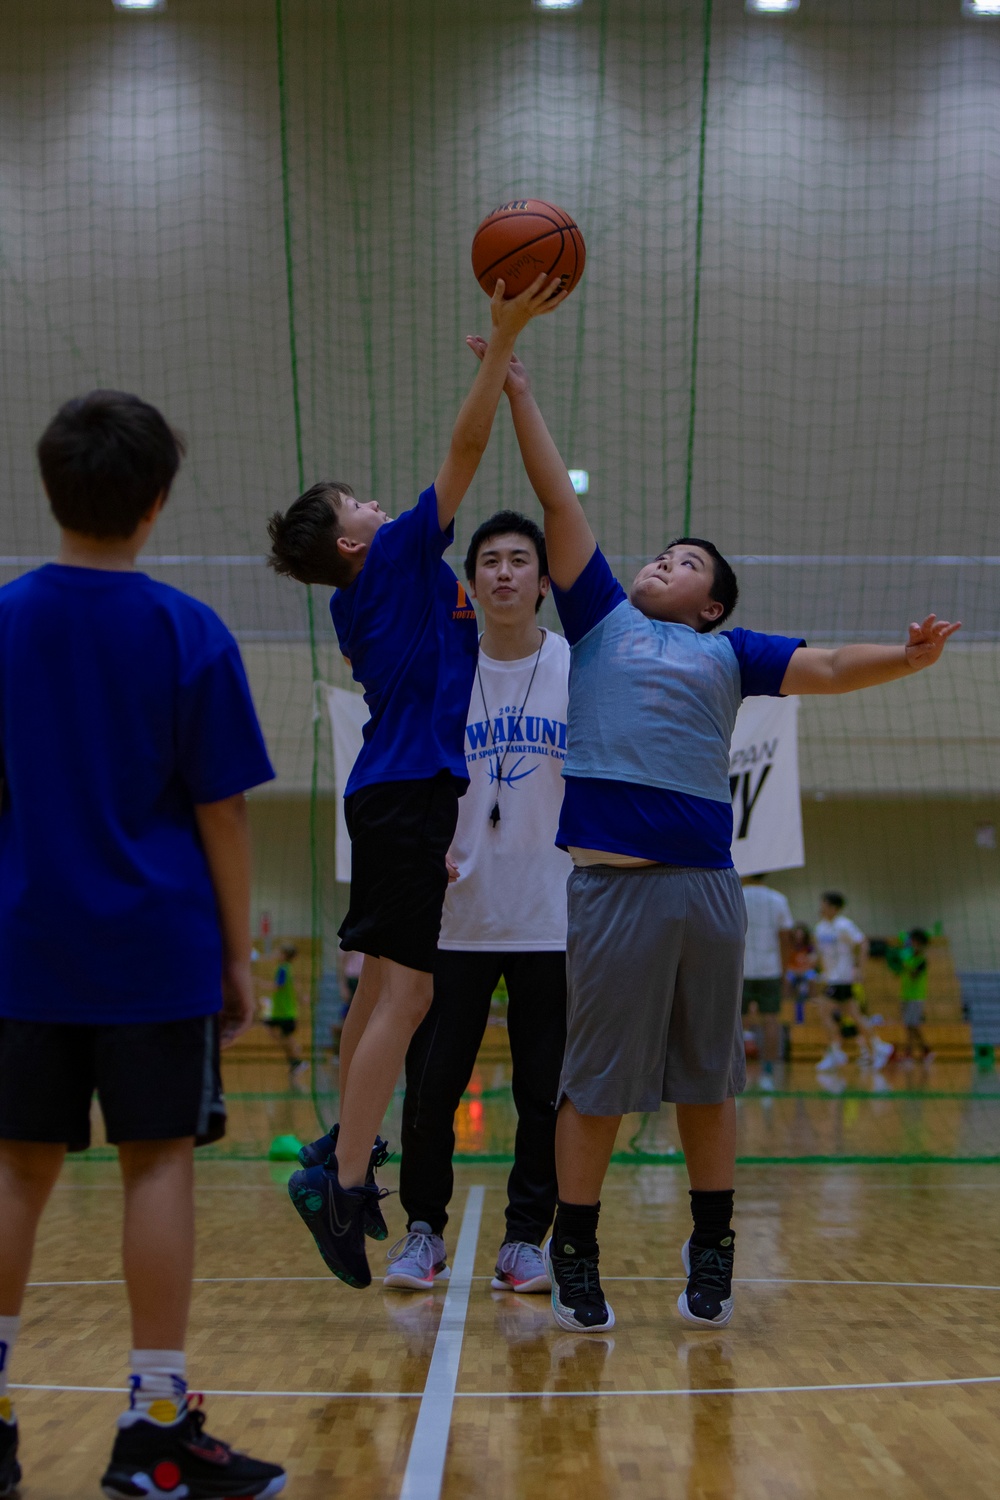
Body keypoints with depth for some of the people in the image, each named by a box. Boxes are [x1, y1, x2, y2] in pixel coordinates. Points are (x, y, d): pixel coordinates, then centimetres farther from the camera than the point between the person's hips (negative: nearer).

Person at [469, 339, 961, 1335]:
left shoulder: (728, 654, 16)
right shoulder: (601, 619, 15)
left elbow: (829, 669, 6)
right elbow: (558, 501, 13)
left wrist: (906, 658, -13)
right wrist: (517, 392, 13)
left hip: (707, 883, 2)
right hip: (613, 881, -2)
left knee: (708, 1079, 9)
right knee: (598, 1084, 1)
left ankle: (710, 1255, 21)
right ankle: (574, 1254, 14)